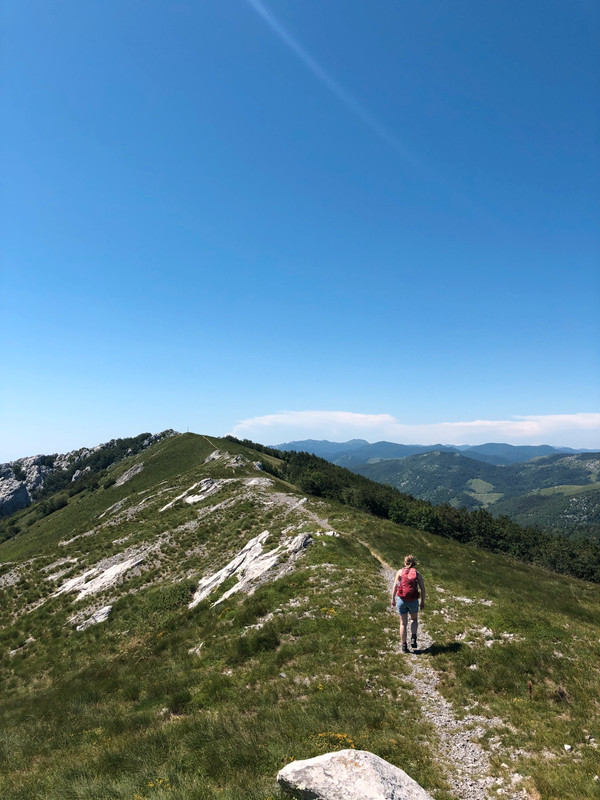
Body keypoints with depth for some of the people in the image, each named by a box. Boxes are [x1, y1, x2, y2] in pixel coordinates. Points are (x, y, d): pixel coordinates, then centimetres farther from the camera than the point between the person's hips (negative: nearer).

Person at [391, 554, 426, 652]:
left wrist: (393, 599, 6)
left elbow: (395, 587, -4)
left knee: (403, 623, 15)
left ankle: (404, 646, 16)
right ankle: (413, 638, 7)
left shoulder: (400, 572, 1)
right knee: (414, 619, 26)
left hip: (401, 600, 0)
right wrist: (423, 602, 11)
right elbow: (423, 589, -1)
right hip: (413, 601, 0)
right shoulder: (417, 573, 1)